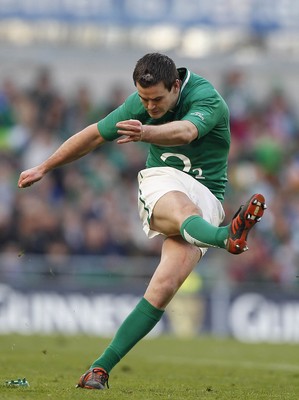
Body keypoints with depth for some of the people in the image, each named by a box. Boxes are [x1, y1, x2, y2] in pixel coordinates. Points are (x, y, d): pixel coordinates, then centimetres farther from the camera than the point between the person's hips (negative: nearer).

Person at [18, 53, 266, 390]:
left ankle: (102, 367, -17)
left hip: (205, 196, -2)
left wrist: (146, 133, -60)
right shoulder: (141, 102, 1)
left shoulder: (207, 99, -16)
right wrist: (44, 167, 22)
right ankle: (227, 237, -74)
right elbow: (95, 135, 14)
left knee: (164, 287, -21)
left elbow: (185, 132, -39)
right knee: (182, 211, -38)